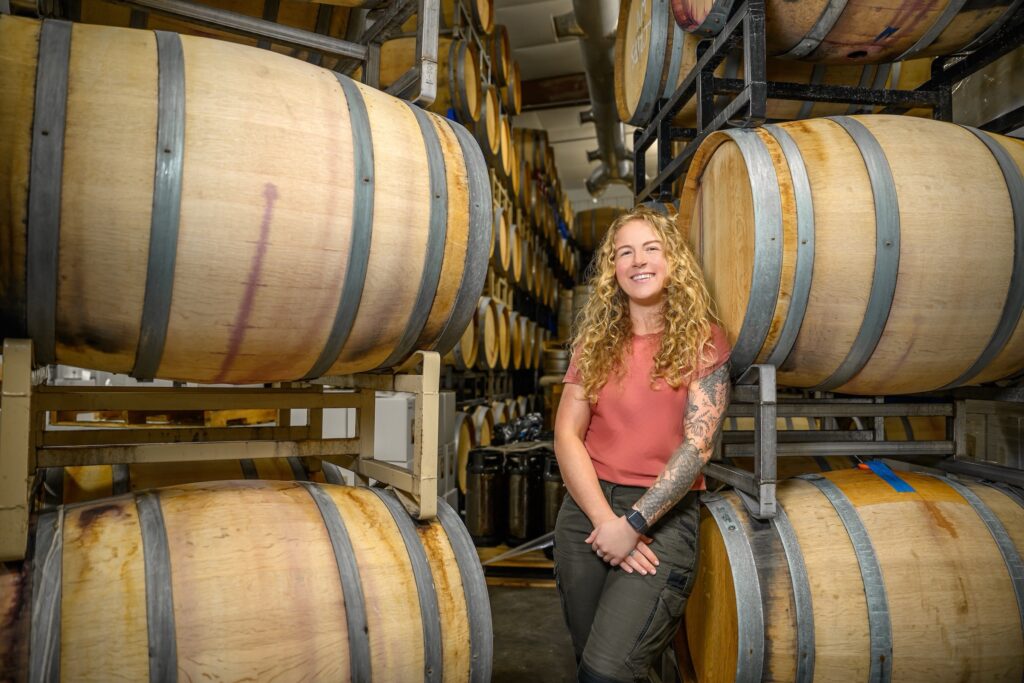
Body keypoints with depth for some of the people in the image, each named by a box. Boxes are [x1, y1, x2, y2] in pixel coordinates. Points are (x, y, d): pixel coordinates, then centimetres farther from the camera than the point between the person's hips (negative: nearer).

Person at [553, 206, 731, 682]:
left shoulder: (703, 341, -2)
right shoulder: (595, 340, 6)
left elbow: (697, 445, -10)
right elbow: (567, 435, -1)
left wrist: (633, 523, -15)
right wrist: (604, 518, -12)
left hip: (663, 514, -3)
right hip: (586, 508, 4)